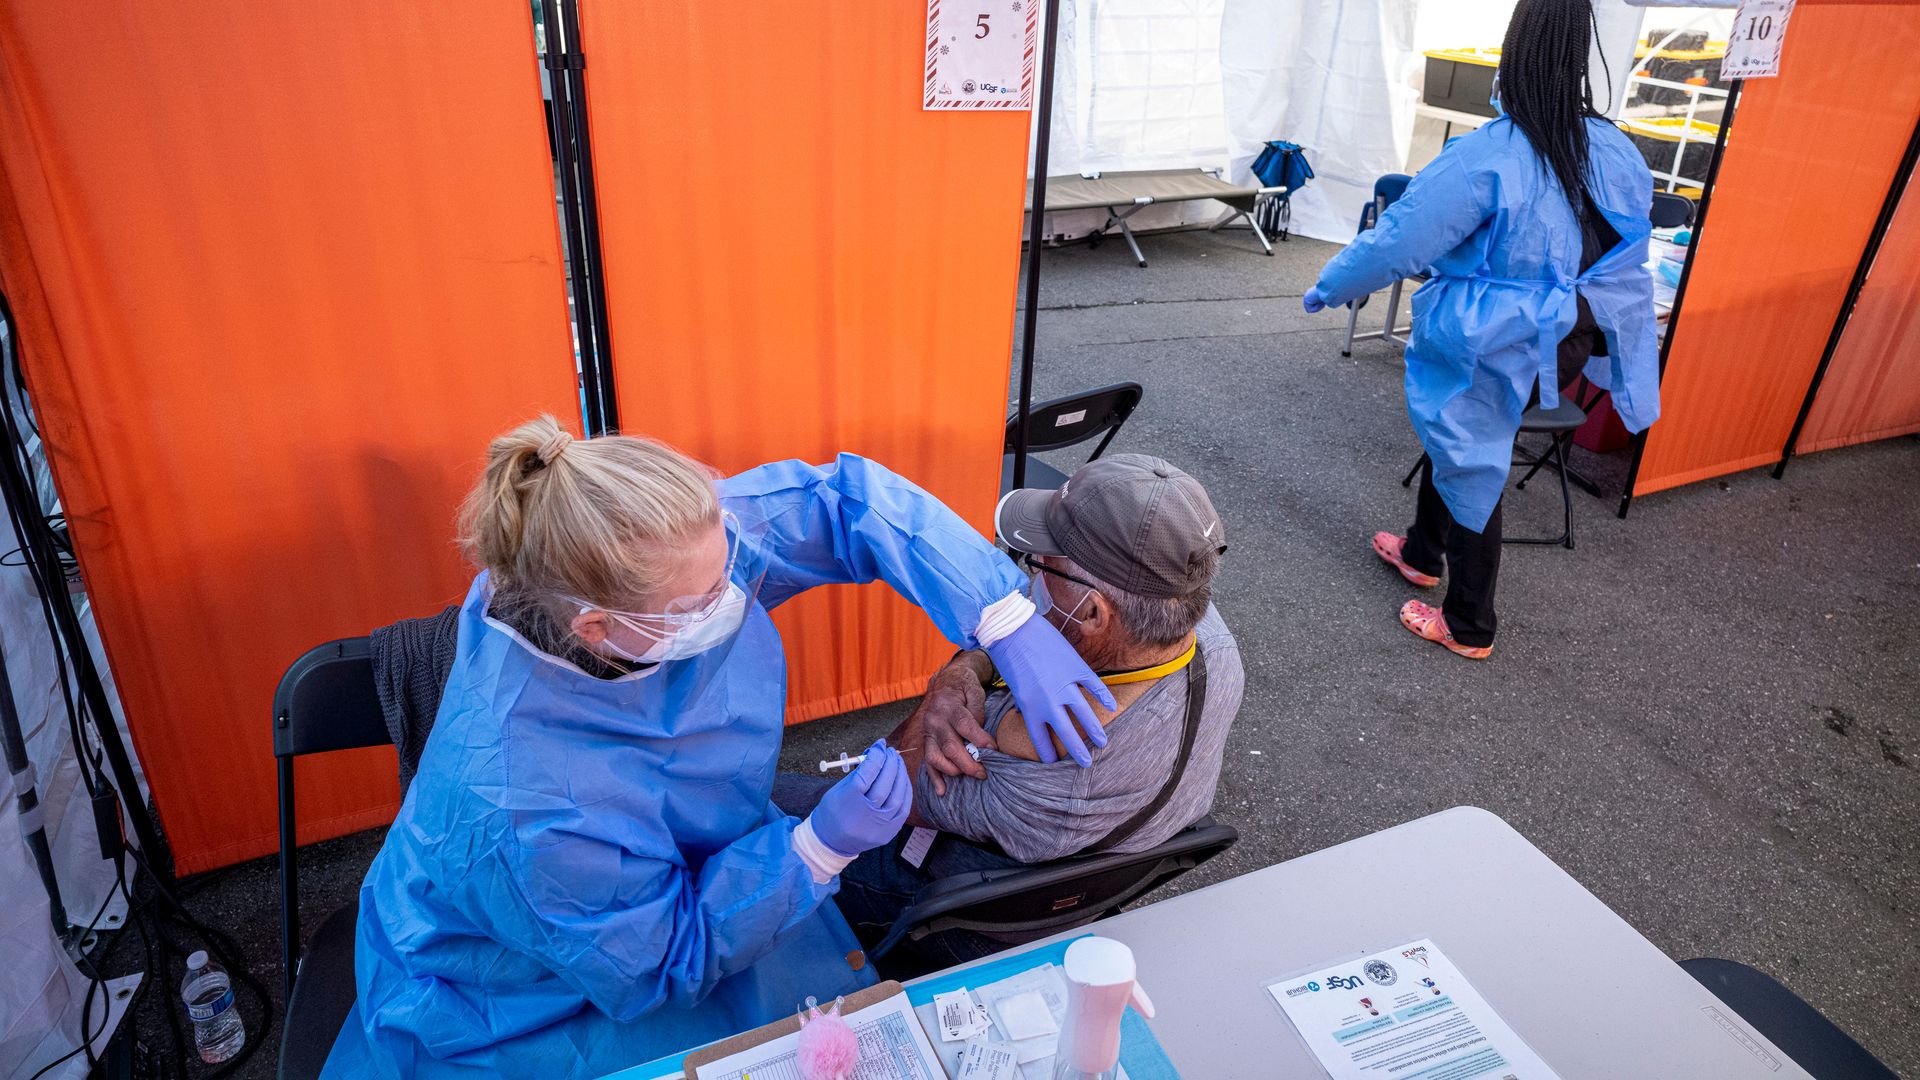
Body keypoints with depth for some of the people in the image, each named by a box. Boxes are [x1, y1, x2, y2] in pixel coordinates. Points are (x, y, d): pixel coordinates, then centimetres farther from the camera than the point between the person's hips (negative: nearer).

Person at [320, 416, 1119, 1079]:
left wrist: (1012, 628, -27)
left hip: (693, 882, 6)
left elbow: (848, 498, -21)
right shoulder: (524, 812, -40)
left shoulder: (671, 552, -28)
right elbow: (659, 966, -24)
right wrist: (821, 847, -34)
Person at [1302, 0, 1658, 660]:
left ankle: (1469, 629, 22)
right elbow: (1623, 253, 12)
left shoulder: (1486, 158, -24)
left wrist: (1329, 287, -3)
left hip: (1487, 354, -7)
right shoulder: (1615, 152, -1)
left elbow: (1399, 241, -19)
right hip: (1555, 349, 7)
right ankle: (1423, 553, 49)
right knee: (1452, 439, 27)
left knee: (1471, 469, 7)